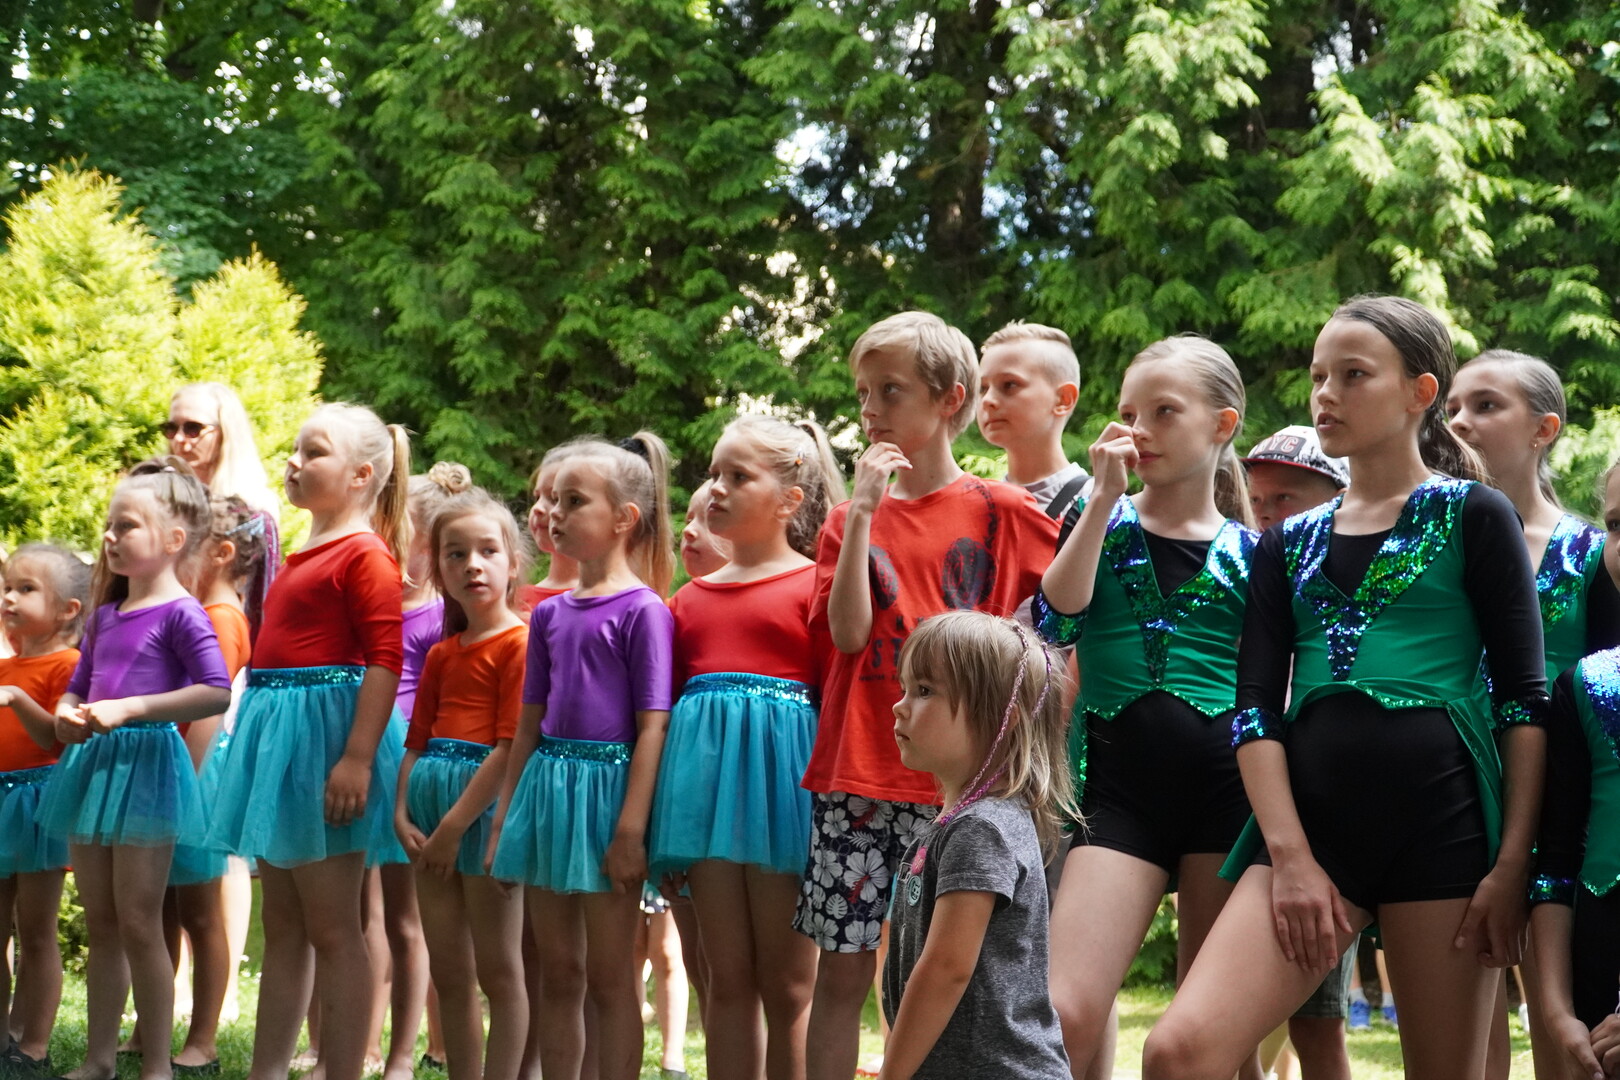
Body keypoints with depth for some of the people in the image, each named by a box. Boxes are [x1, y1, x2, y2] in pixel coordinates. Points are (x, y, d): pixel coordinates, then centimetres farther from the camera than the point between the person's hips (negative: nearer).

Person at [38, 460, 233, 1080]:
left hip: (145, 761, -7)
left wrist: (128, 709, -22)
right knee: (99, 923, 11)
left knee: (138, 924, -4)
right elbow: (78, 688, 25)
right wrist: (68, 714, 1)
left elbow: (217, 692, -20)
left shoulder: (180, 613, -9)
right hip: (93, 763, 7)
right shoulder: (105, 616, 14)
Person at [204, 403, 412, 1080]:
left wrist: (357, 758, -24)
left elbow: (385, 659, -18)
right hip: (272, 732, 9)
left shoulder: (365, 555, -11)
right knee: (282, 929, 13)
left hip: (320, 729, -9)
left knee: (332, 931, -5)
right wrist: (259, 746, 19)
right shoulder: (304, 556, 16)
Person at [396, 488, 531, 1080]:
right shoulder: (441, 655, 17)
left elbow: (512, 746, -14)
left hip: (488, 801, -8)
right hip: (432, 798, 8)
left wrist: (455, 823, -16)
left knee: (497, 969, -2)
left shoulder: (519, 644, -8)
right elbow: (417, 741, 17)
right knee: (448, 971, 10)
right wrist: (402, 813, 1)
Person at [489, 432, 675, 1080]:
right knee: (558, 972, 12)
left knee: (609, 977, 1)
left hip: (606, 785, -6)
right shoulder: (550, 614, 11)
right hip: (546, 786, 6)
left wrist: (631, 828, -17)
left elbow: (652, 726, -12)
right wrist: (505, 818, 13)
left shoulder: (643, 609, -8)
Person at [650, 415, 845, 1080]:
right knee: (729, 980, 8)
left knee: (787, 985, 0)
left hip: (780, 772, -5)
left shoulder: (814, 586, -1)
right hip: (705, 772, 5)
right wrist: (659, 821, 13)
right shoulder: (692, 597, 17)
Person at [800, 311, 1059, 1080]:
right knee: (842, 966, 3)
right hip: (856, 771, 2)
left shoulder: (1001, 512, 3)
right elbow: (848, 630, -5)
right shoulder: (851, 520, 10)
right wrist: (863, 511, -8)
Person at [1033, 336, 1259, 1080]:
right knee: (1061, 1018, -15)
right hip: (1119, 787, 0)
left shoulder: (1251, 552, 10)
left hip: (1226, 788, 0)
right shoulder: (1104, 524, 11)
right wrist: (1104, 497, -8)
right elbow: (1055, 619, -8)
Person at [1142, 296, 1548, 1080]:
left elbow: (1525, 700, 0)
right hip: (1311, 819, 3)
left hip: (1441, 817, -3)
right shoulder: (1289, 543, 17)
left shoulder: (1473, 516, 6)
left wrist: (1512, 865, -9)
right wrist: (1291, 857, -7)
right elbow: (1254, 707, 7)